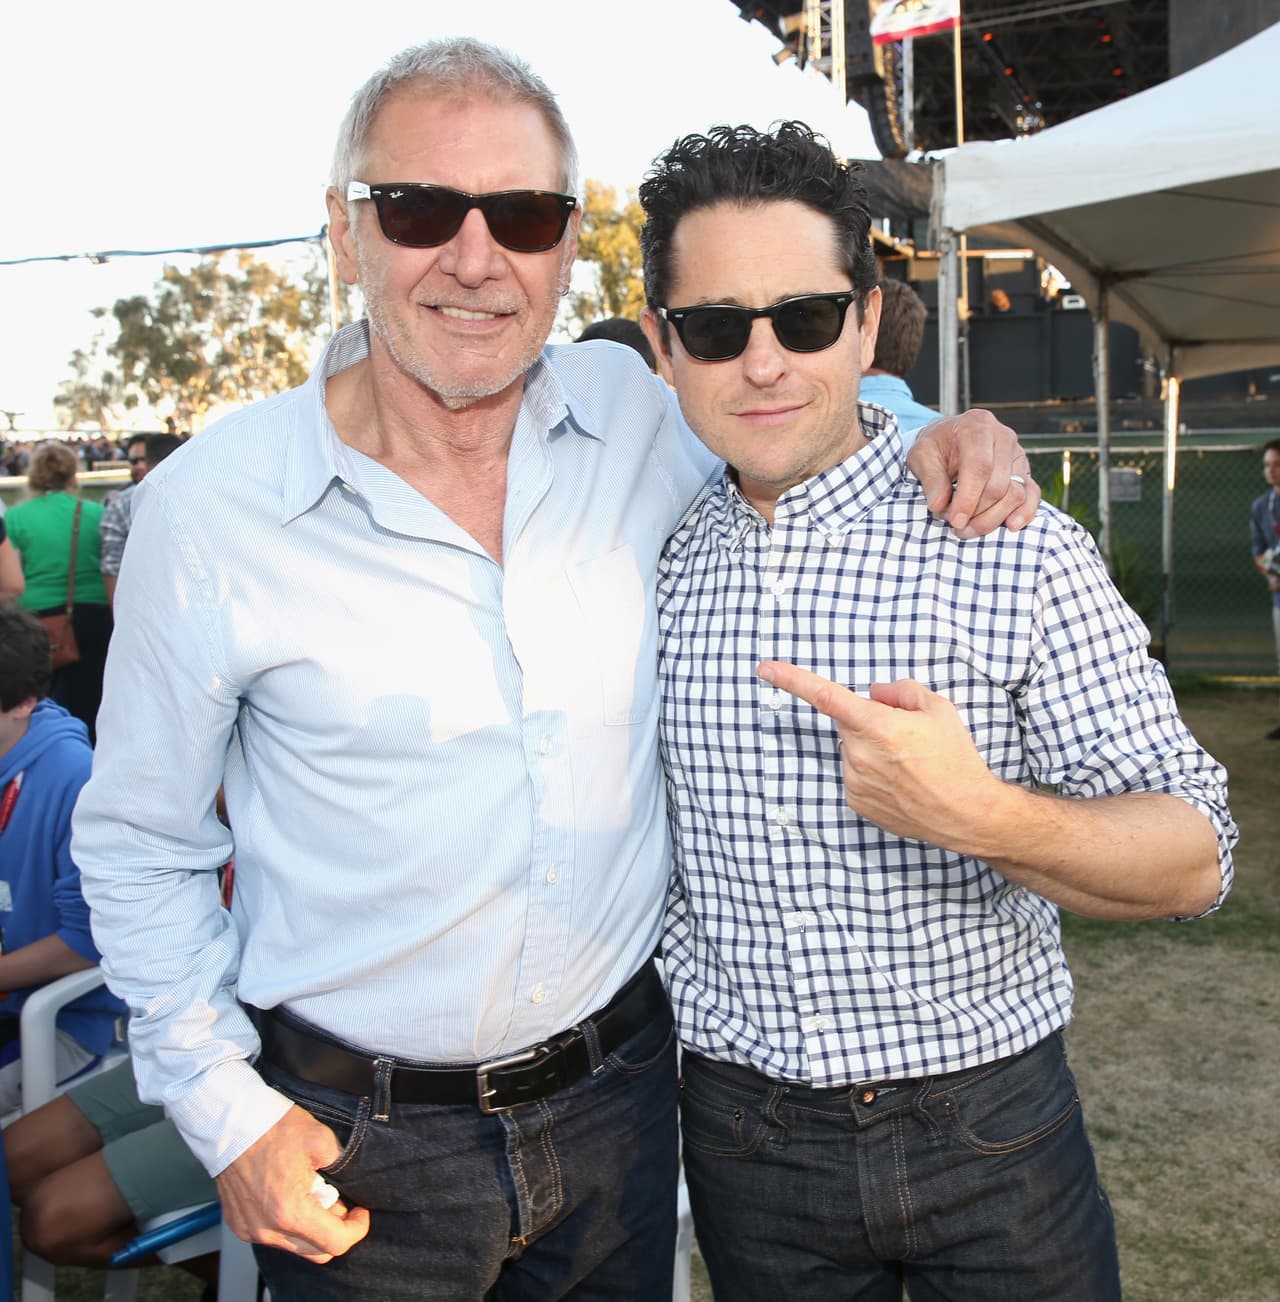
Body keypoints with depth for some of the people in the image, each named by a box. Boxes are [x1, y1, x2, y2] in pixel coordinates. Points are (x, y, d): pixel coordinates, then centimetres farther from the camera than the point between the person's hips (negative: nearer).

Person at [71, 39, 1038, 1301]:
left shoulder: (637, 414, -6)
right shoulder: (207, 509, -13)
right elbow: (138, 841, -2)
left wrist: (933, 433, -8)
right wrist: (222, 1104, -6)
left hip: (620, 1088, 3)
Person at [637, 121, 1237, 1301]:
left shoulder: (1021, 555, -13)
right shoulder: (653, 565, -3)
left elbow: (1195, 862, -13)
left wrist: (981, 816, -29)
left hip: (988, 1132, -2)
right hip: (741, 1130, 2)